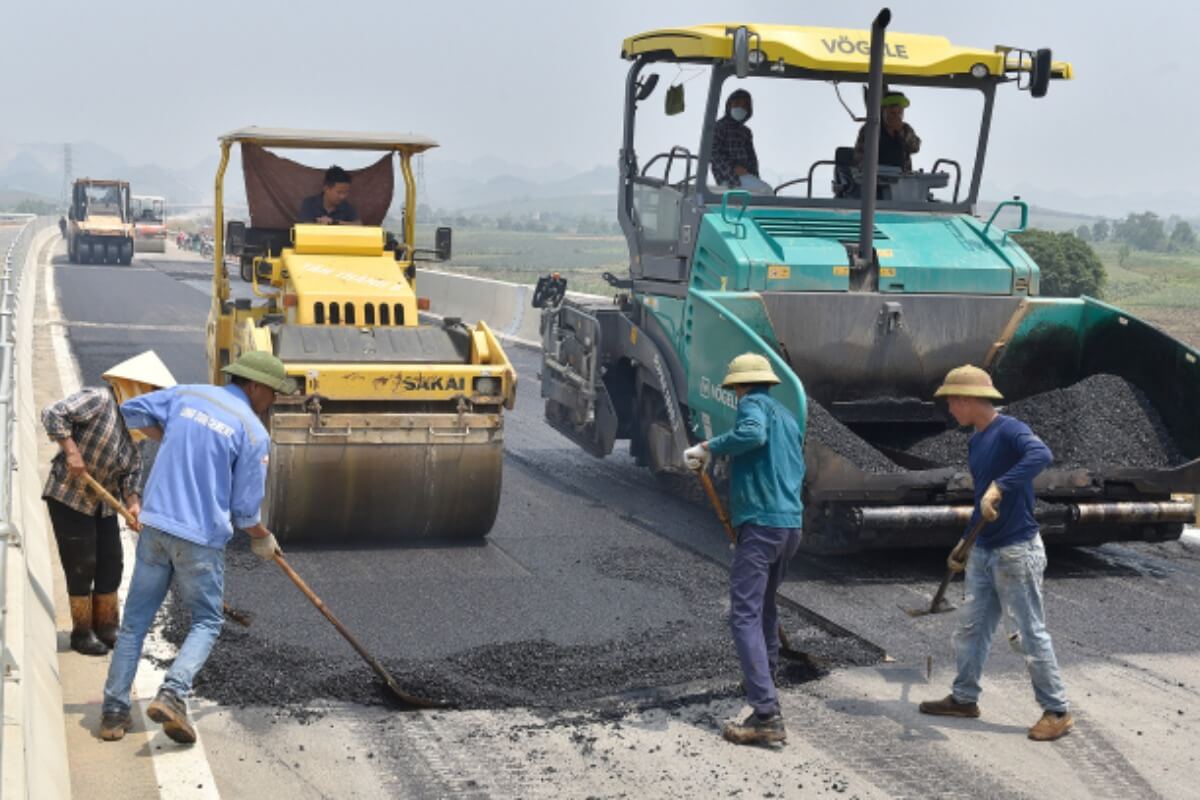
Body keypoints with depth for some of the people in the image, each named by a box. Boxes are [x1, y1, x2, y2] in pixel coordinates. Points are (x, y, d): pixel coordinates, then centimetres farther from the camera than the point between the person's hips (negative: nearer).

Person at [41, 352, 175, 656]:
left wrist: (133, 501, -8)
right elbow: (53, 414, -28)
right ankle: (82, 633, 9)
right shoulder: (98, 399, -19)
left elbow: (132, 471, 7)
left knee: (111, 564, 9)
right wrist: (71, 451, -29)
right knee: (82, 565, -3)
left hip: (104, 502, 8)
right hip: (69, 497, -8)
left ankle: (106, 627, 22)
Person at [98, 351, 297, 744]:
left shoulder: (186, 395, 6)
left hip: (155, 526, 4)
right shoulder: (254, 433, -7)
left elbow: (130, 411, 17)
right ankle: (173, 693, -12)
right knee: (206, 622, 10)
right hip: (202, 538, -4)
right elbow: (245, 509, -6)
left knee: (135, 620, 12)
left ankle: (114, 711, 11)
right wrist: (261, 539, 13)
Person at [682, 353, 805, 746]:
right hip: (791, 524, 9)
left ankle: (767, 715, -23)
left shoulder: (754, 404, -2)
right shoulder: (789, 417, 23)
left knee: (745, 615, -13)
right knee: (765, 604, 27)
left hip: (761, 523, -9)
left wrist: (709, 447, -16)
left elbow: (752, 434, -25)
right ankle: (766, 680, 43)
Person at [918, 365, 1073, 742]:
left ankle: (1057, 711, 8)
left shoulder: (1009, 430, -16)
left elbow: (1041, 454, -38)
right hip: (983, 551, 9)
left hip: (1016, 551, -9)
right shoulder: (975, 442, 11)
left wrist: (1000, 486, -43)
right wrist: (966, 541, 24)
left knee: (1031, 633, -2)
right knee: (971, 628, 15)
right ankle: (964, 697, 28)